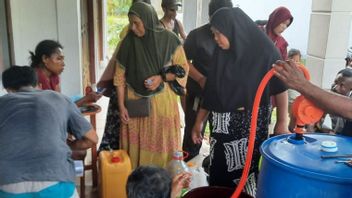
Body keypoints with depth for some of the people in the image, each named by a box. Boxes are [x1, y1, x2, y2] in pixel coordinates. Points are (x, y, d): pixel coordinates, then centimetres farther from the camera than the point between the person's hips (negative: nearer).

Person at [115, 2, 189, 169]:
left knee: (162, 145, 7)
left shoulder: (169, 39, -6)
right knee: (137, 146, 7)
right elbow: (120, 77, 1)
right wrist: (121, 106, -4)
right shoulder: (128, 42, -2)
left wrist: (161, 78, -15)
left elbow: (183, 68, 0)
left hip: (162, 103, -1)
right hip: (136, 104, 1)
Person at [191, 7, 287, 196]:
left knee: (246, 173, 2)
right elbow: (210, 92, 10)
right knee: (218, 175, 9)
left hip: (250, 126, -4)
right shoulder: (220, 54, 5)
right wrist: (199, 121, 12)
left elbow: (280, 89, -6)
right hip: (221, 126, 5)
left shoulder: (264, 50, -9)